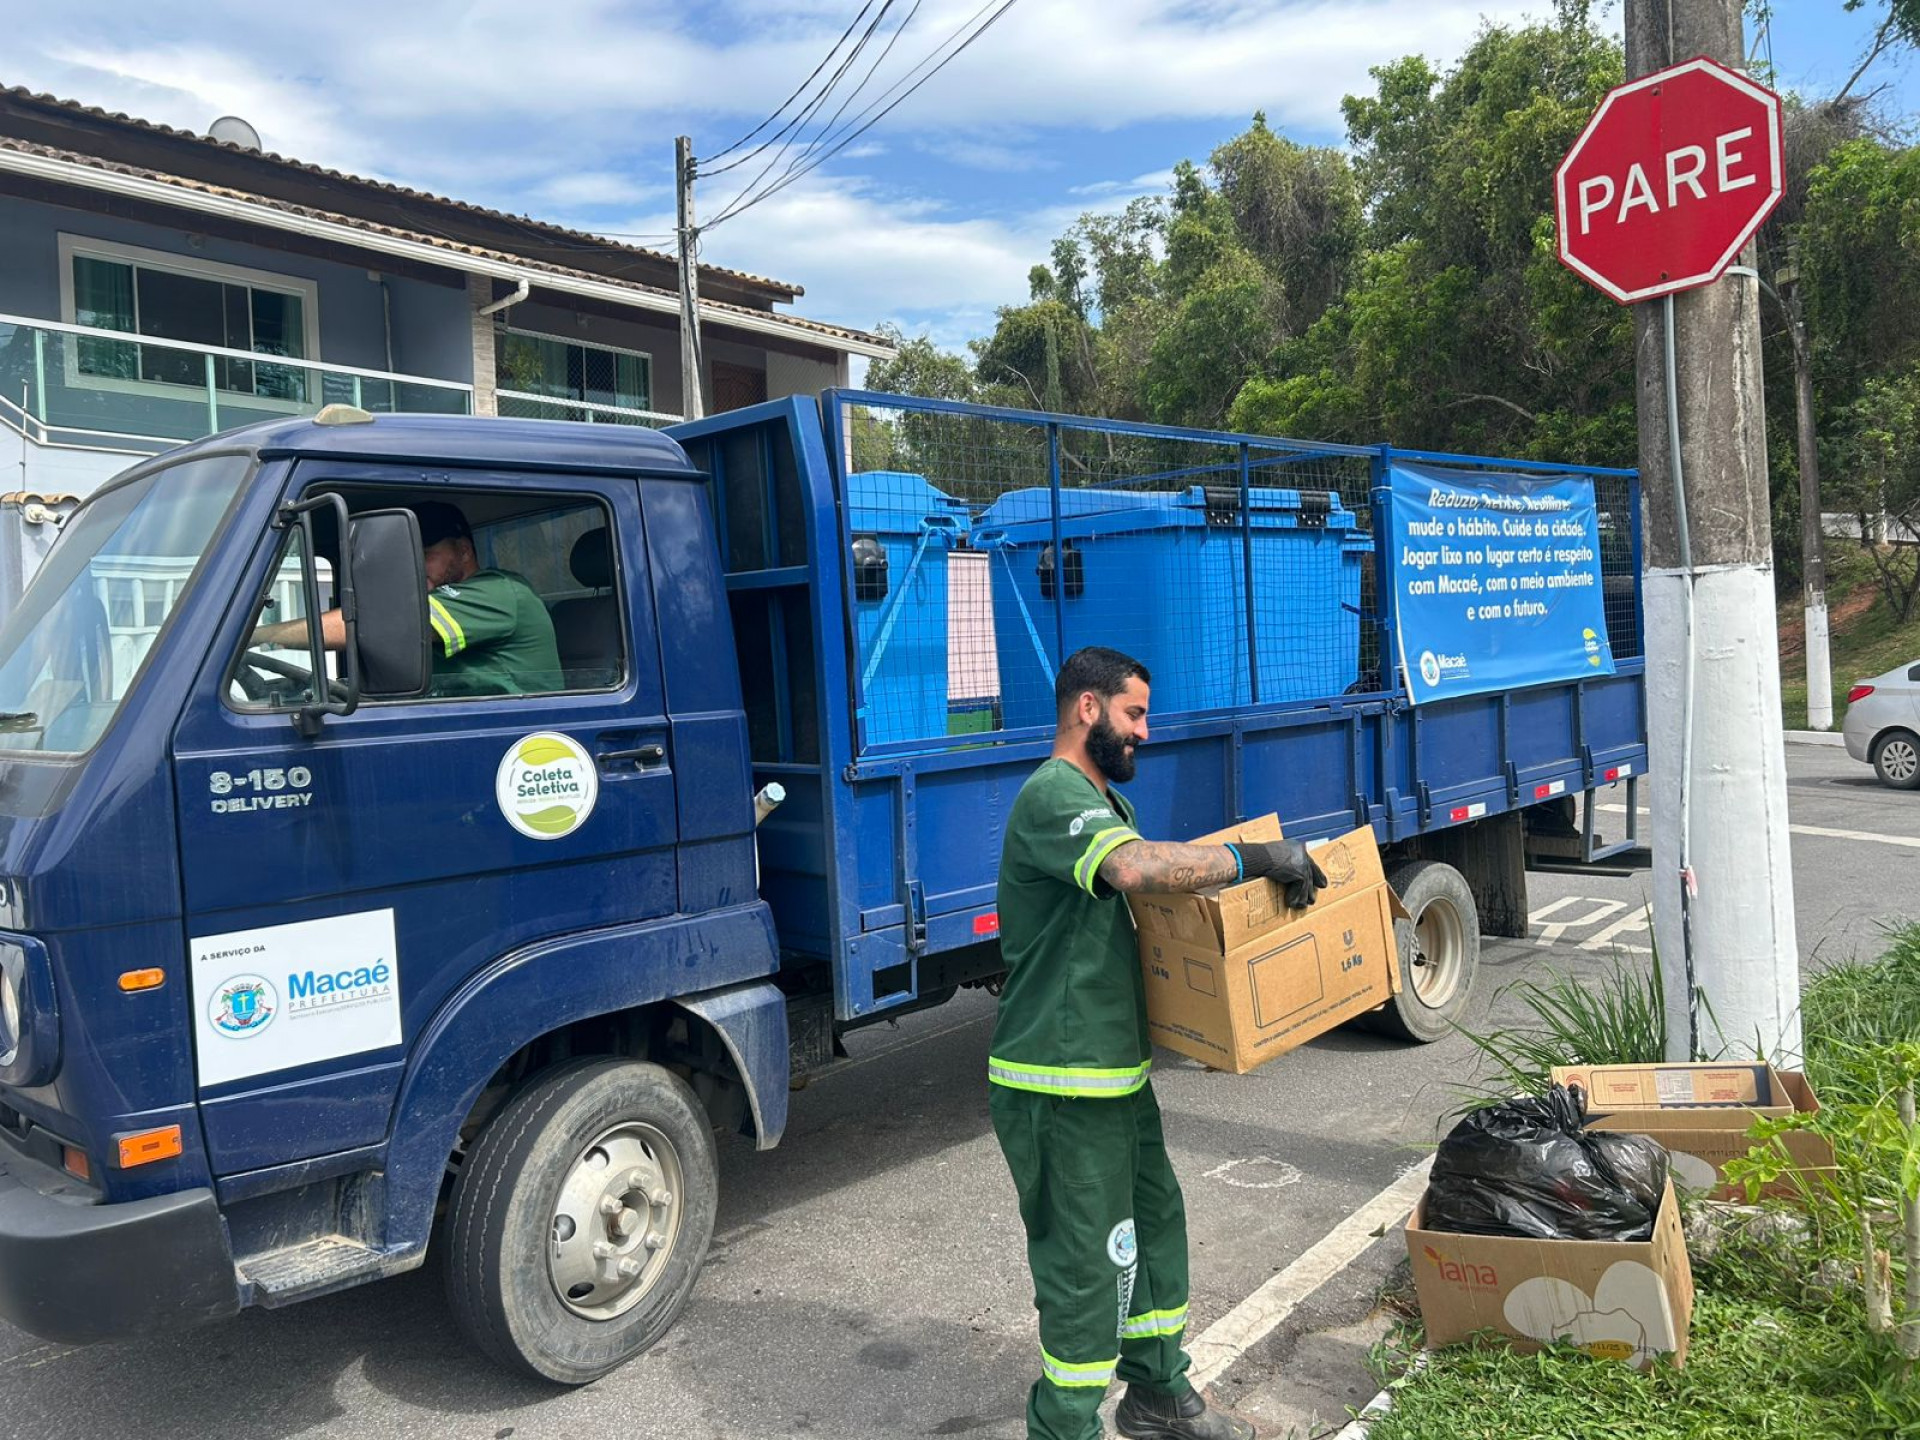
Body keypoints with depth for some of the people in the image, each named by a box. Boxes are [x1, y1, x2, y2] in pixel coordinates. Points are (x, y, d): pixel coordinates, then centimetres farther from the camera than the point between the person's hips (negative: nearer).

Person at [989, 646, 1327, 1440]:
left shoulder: (1102, 798, 17)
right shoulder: (1053, 795, -20)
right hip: (1062, 1085, -11)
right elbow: (1135, 866, -37)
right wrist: (1256, 857, -28)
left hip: (1118, 1069, 11)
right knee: (1084, 1264, -1)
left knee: (1156, 1225, 22)